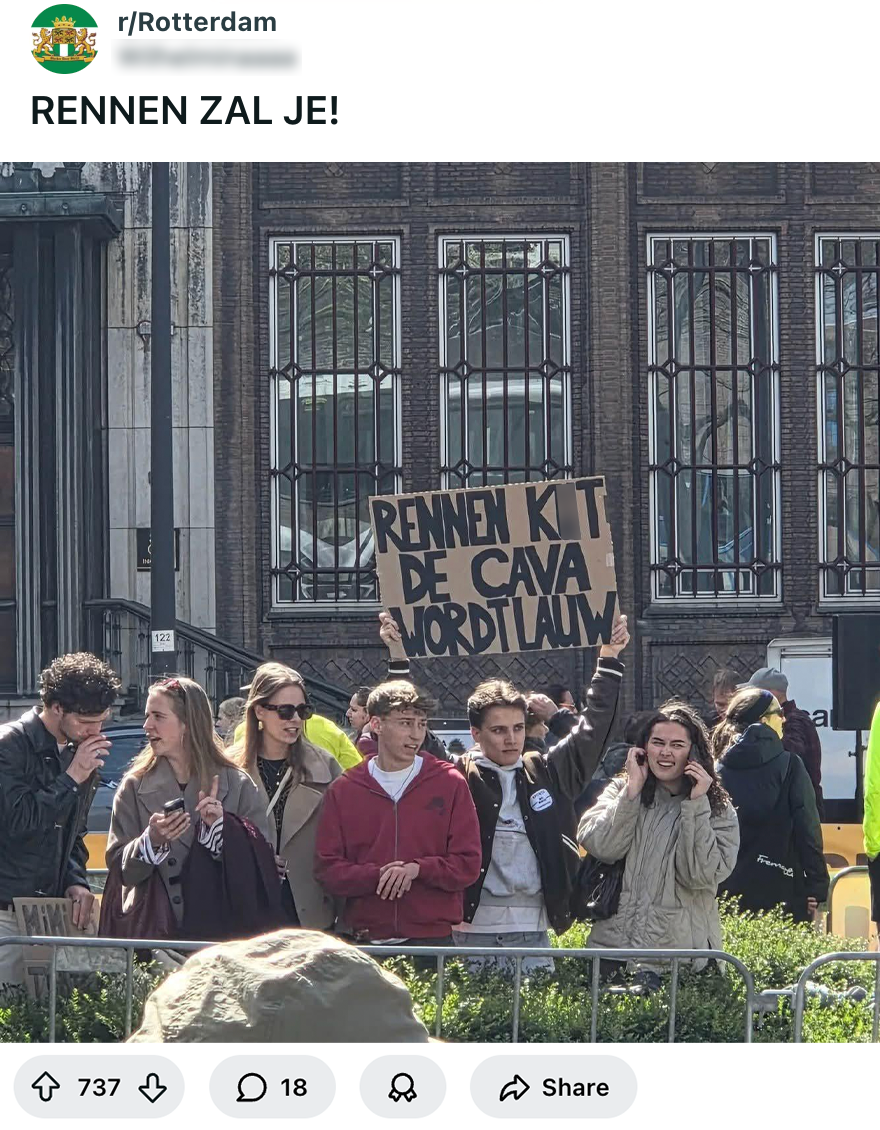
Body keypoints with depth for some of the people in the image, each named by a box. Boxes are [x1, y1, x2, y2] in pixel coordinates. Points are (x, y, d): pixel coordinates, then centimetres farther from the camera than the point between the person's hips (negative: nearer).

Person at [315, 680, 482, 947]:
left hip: (432, 938, -1)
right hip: (364, 942, 1)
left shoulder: (449, 783, 5)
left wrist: (417, 869, -15)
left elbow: (468, 865, 2)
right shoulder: (343, 791, 8)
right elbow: (327, 869, 2)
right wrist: (377, 876, -15)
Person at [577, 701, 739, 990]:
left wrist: (696, 804, -13)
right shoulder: (622, 791, 10)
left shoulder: (717, 809, 4)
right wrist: (633, 790, -7)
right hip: (614, 942, 2)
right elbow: (598, 846, -7)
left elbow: (700, 875, -11)